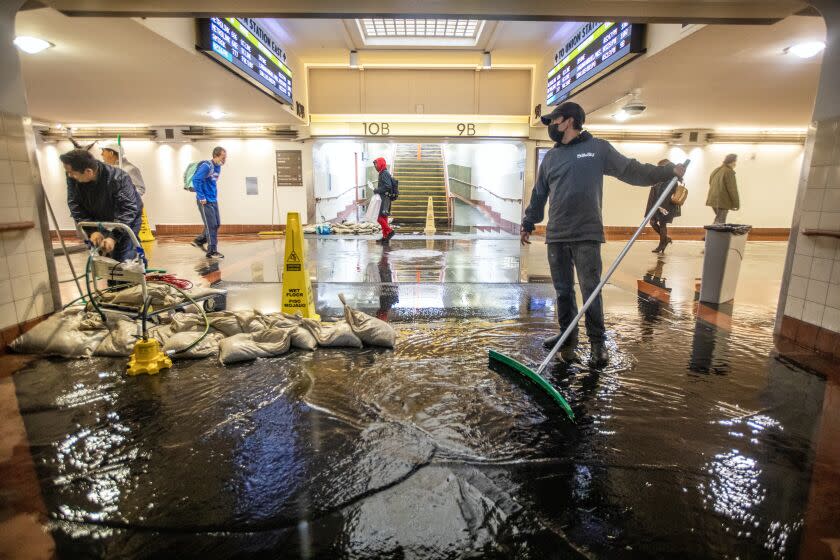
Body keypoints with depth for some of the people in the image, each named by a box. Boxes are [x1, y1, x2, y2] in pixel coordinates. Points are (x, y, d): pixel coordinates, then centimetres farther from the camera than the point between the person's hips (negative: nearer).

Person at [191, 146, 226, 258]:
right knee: (211, 225, -6)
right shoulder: (207, 166, -16)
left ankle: (199, 241, 27)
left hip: (213, 200, 8)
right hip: (205, 201, -8)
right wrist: (201, 197, -20)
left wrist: (215, 196, 14)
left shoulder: (218, 167, 10)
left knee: (216, 224, 11)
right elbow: (196, 180, -23)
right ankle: (212, 251, 1)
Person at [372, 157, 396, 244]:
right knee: (383, 218, 11)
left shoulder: (385, 174, -13)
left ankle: (390, 231, -7)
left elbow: (387, 187, -23)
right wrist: (377, 190, 11)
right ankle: (385, 237, 14)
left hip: (385, 199, -10)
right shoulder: (382, 173, 18)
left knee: (379, 217, -12)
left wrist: (377, 190, -16)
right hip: (384, 199, 10)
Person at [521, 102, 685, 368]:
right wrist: (528, 224, 20)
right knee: (563, 291, 9)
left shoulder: (599, 148, 5)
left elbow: (632, 170, 5)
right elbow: (538, 195, 19)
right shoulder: (551, 157, 15)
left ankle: (598, 344, 10)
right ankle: (568, 337, 23)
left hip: (587, 236, -4)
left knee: (591, 291, -3)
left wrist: (669, 171, -3)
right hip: (556, 236, 4)